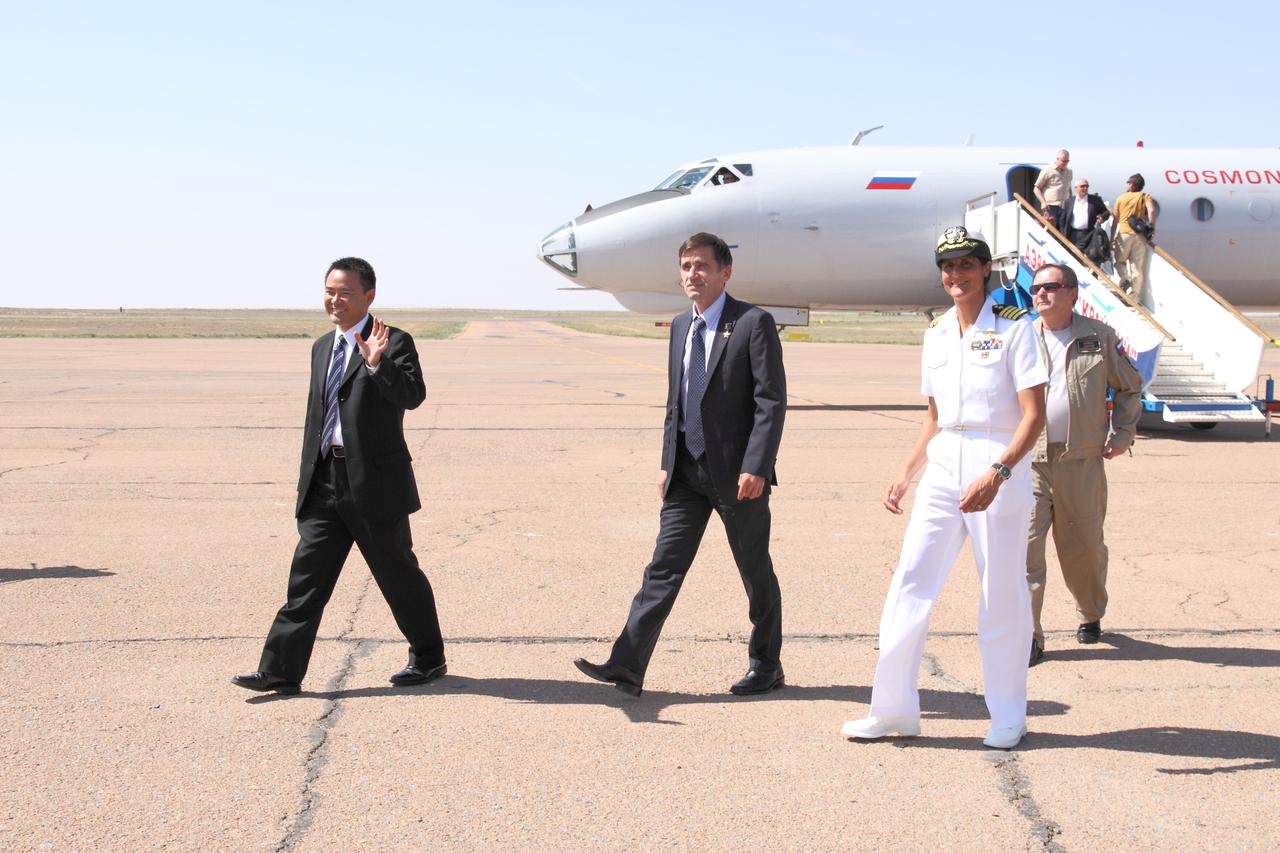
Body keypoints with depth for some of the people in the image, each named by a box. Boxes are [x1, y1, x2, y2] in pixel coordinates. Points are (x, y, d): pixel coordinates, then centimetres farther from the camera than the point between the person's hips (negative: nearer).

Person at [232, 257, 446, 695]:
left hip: (374, 482, -6)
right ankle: (280, 671, 1)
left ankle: (428, 658, 22)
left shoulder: (394, 343, -6)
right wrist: (308, 480, 20)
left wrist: (377, 363, -38)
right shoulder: (322, 347, 17)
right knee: (307, 576, 1)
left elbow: (413, 395, -23)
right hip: (325, 482, 6)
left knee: (398, 574, 5)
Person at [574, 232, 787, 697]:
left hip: (738, 472, -6)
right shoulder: (680, 327, 13)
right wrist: (667, 463, 15)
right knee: (664, 566, 0)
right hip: (688, 471, 6)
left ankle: (766, 666, 21)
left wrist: (756, 467, -20)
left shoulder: (753, 323, -9)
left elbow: (772, 400, -14)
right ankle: (627, 666, -4)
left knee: (756, 572, 7)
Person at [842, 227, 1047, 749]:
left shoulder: (1013, 327, -5)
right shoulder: (936, 335, 14)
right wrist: (905, 476, 13)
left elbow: (1034, 415, -12)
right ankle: (894, 710, 7)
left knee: (1002, 594, 1)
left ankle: (1008, 716, 13)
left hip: (1000, 467, -6)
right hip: (943, 469, 6)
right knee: (909, 583, 0)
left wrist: (996, 472, -25)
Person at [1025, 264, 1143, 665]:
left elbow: (1129, 387, 16)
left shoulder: (1100, 338, 5)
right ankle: (1028, 636, -5)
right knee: (1025, 545, -10)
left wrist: (1122, 434, 8)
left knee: (1084, 546, 10)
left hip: (1082, 462, 0)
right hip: (1030, 461, 0)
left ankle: (1090, 616, 35)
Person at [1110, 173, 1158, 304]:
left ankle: (1125, 279, -13)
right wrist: (1152, 229, -4)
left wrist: (1112, 239, 16)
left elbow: (1115, 221, 11)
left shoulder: (1121, 198, 10)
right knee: (1138, 268, 4)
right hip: (1139, 235, 0)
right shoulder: (1144, 197, 5)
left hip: (1123, 234, 0)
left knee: (1120, 261, 17)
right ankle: (1136, 297, 3)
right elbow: (1151, 211, -14)